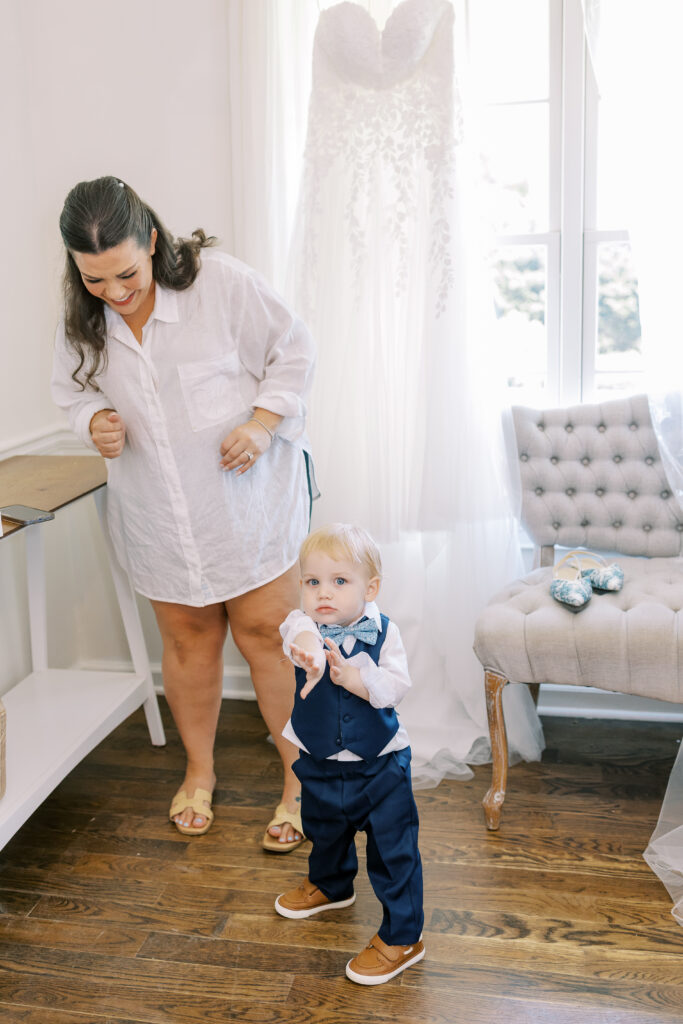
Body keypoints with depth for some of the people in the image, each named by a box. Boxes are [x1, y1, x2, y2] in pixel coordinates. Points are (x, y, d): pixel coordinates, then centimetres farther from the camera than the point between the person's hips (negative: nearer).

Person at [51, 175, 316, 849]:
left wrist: (262, 422, -18)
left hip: (247, 497, -3)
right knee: (186, 638, 13)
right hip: (155, 512, 4)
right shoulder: (81, 319, -3)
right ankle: (199, 769, 36)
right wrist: (94, 421, -10)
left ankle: (301, 777, 18)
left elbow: (293, 350, -6)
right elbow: (73, 388, 13)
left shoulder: (220, 281, -15)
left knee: (264, 633, 1)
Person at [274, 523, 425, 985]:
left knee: (393, 850, 2)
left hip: (380, 765, -4)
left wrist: (351, 676, -36)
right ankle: (331, 886, 59)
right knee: (324, 830, 29)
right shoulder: (304, 625, -15)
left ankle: (403, 937, 19)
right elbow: (297, 630, -41)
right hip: (320, 763, 4)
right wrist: (308, 646, -64)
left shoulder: (383, 632, -16)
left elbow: (396, 685, -24)